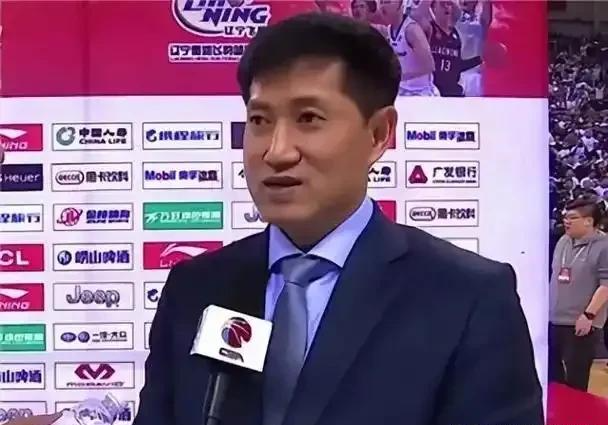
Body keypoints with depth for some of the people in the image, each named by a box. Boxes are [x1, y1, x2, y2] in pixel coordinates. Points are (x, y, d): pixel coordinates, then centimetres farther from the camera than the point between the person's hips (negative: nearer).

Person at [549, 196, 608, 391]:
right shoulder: (563, 241, 11)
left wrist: (589, 315, -18)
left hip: (580, 323, -7)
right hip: (553, 320, 7)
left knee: (575, 378, 1)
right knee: (551, 372, 15)